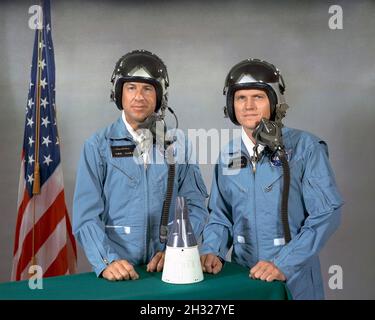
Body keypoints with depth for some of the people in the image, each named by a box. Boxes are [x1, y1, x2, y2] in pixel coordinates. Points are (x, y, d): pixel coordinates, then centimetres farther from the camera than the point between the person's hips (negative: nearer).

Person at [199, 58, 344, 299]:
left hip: (295, 280, -4)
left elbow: (327, 213, -15)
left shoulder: (305, 147, -11)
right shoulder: (228, 155, 2)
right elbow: (221, 215, 8)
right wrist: (212, 251, -9)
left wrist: (283, 264, -21)